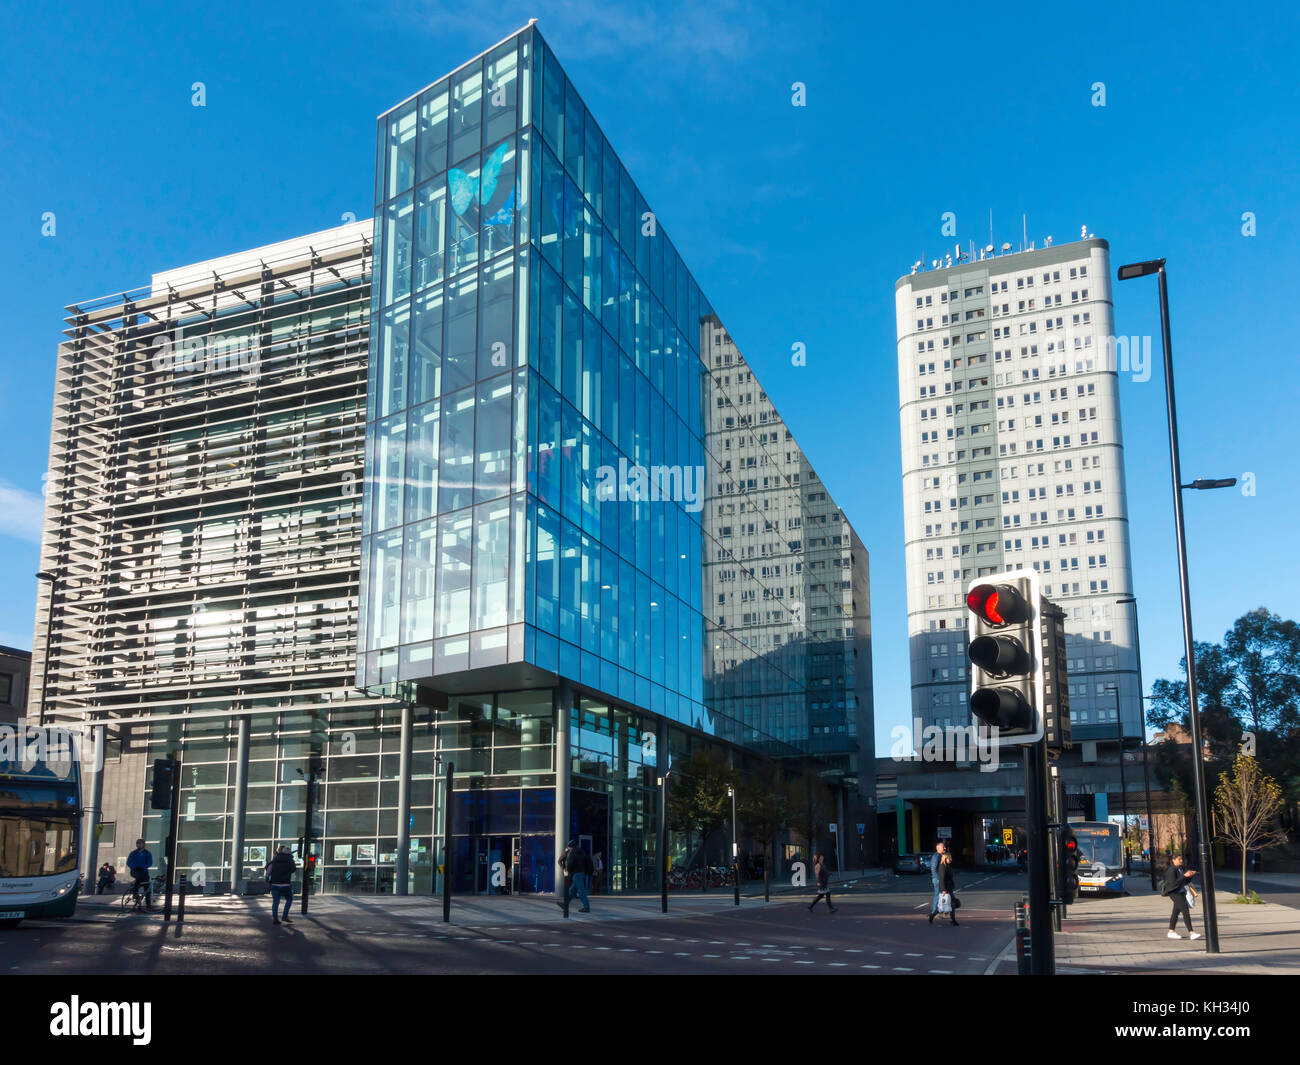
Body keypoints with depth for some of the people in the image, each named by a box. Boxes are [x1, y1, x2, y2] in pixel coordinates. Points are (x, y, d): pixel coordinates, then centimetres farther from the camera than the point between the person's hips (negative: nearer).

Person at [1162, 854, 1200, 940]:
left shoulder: (1181, 868, 10)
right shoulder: (1171, 870, -17)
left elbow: (1185, 880, 17)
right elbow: (1173, 883, -25)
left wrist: (1190, 875, -2)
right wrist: (1184, 875, -25)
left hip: (1181, 892, 9)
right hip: (1175, 893, -9)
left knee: (1176, 912, 14)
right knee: (1185, 911, -14)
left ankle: (1171, 932, 22)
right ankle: (1191, 933, -16)